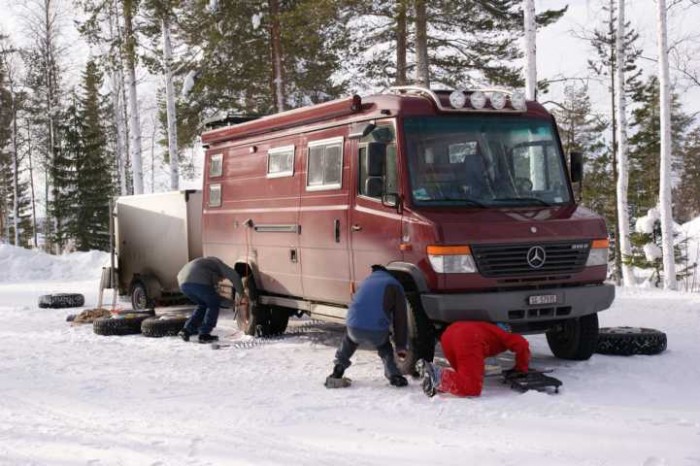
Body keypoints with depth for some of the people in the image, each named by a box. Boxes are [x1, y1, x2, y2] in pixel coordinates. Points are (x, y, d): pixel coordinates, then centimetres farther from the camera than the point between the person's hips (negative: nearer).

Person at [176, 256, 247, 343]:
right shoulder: (218, 264, 22)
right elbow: (234, 276, 3)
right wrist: (242, 295, 7)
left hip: (183, 282, 8)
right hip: (197, 281, -8)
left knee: (203, 305, 26)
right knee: (214, 304, 13)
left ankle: (187, 330, 16)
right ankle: (204, 334, 7)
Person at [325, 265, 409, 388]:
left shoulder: (367, 281, 28)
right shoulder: (394, 285, 14)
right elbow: (400, 318, 11)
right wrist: (401, 346, 15)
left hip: (354, 327, 2)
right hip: (377, 333, -2)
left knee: (350, 338, 37)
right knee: (385, 348, 31)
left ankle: (337, 372, 26)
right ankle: (394, 375, 12)